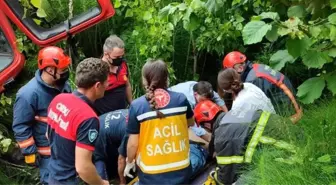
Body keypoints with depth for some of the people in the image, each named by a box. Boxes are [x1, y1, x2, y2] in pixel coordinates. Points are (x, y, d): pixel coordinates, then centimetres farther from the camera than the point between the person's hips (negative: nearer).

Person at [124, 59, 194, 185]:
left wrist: (129, 162, 8)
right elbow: (190, 123, 12)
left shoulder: (137, 106, -16)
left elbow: (133, 143, -10)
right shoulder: (181, 99, -7)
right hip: (180, 170, 2)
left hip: (152, 175, -2)